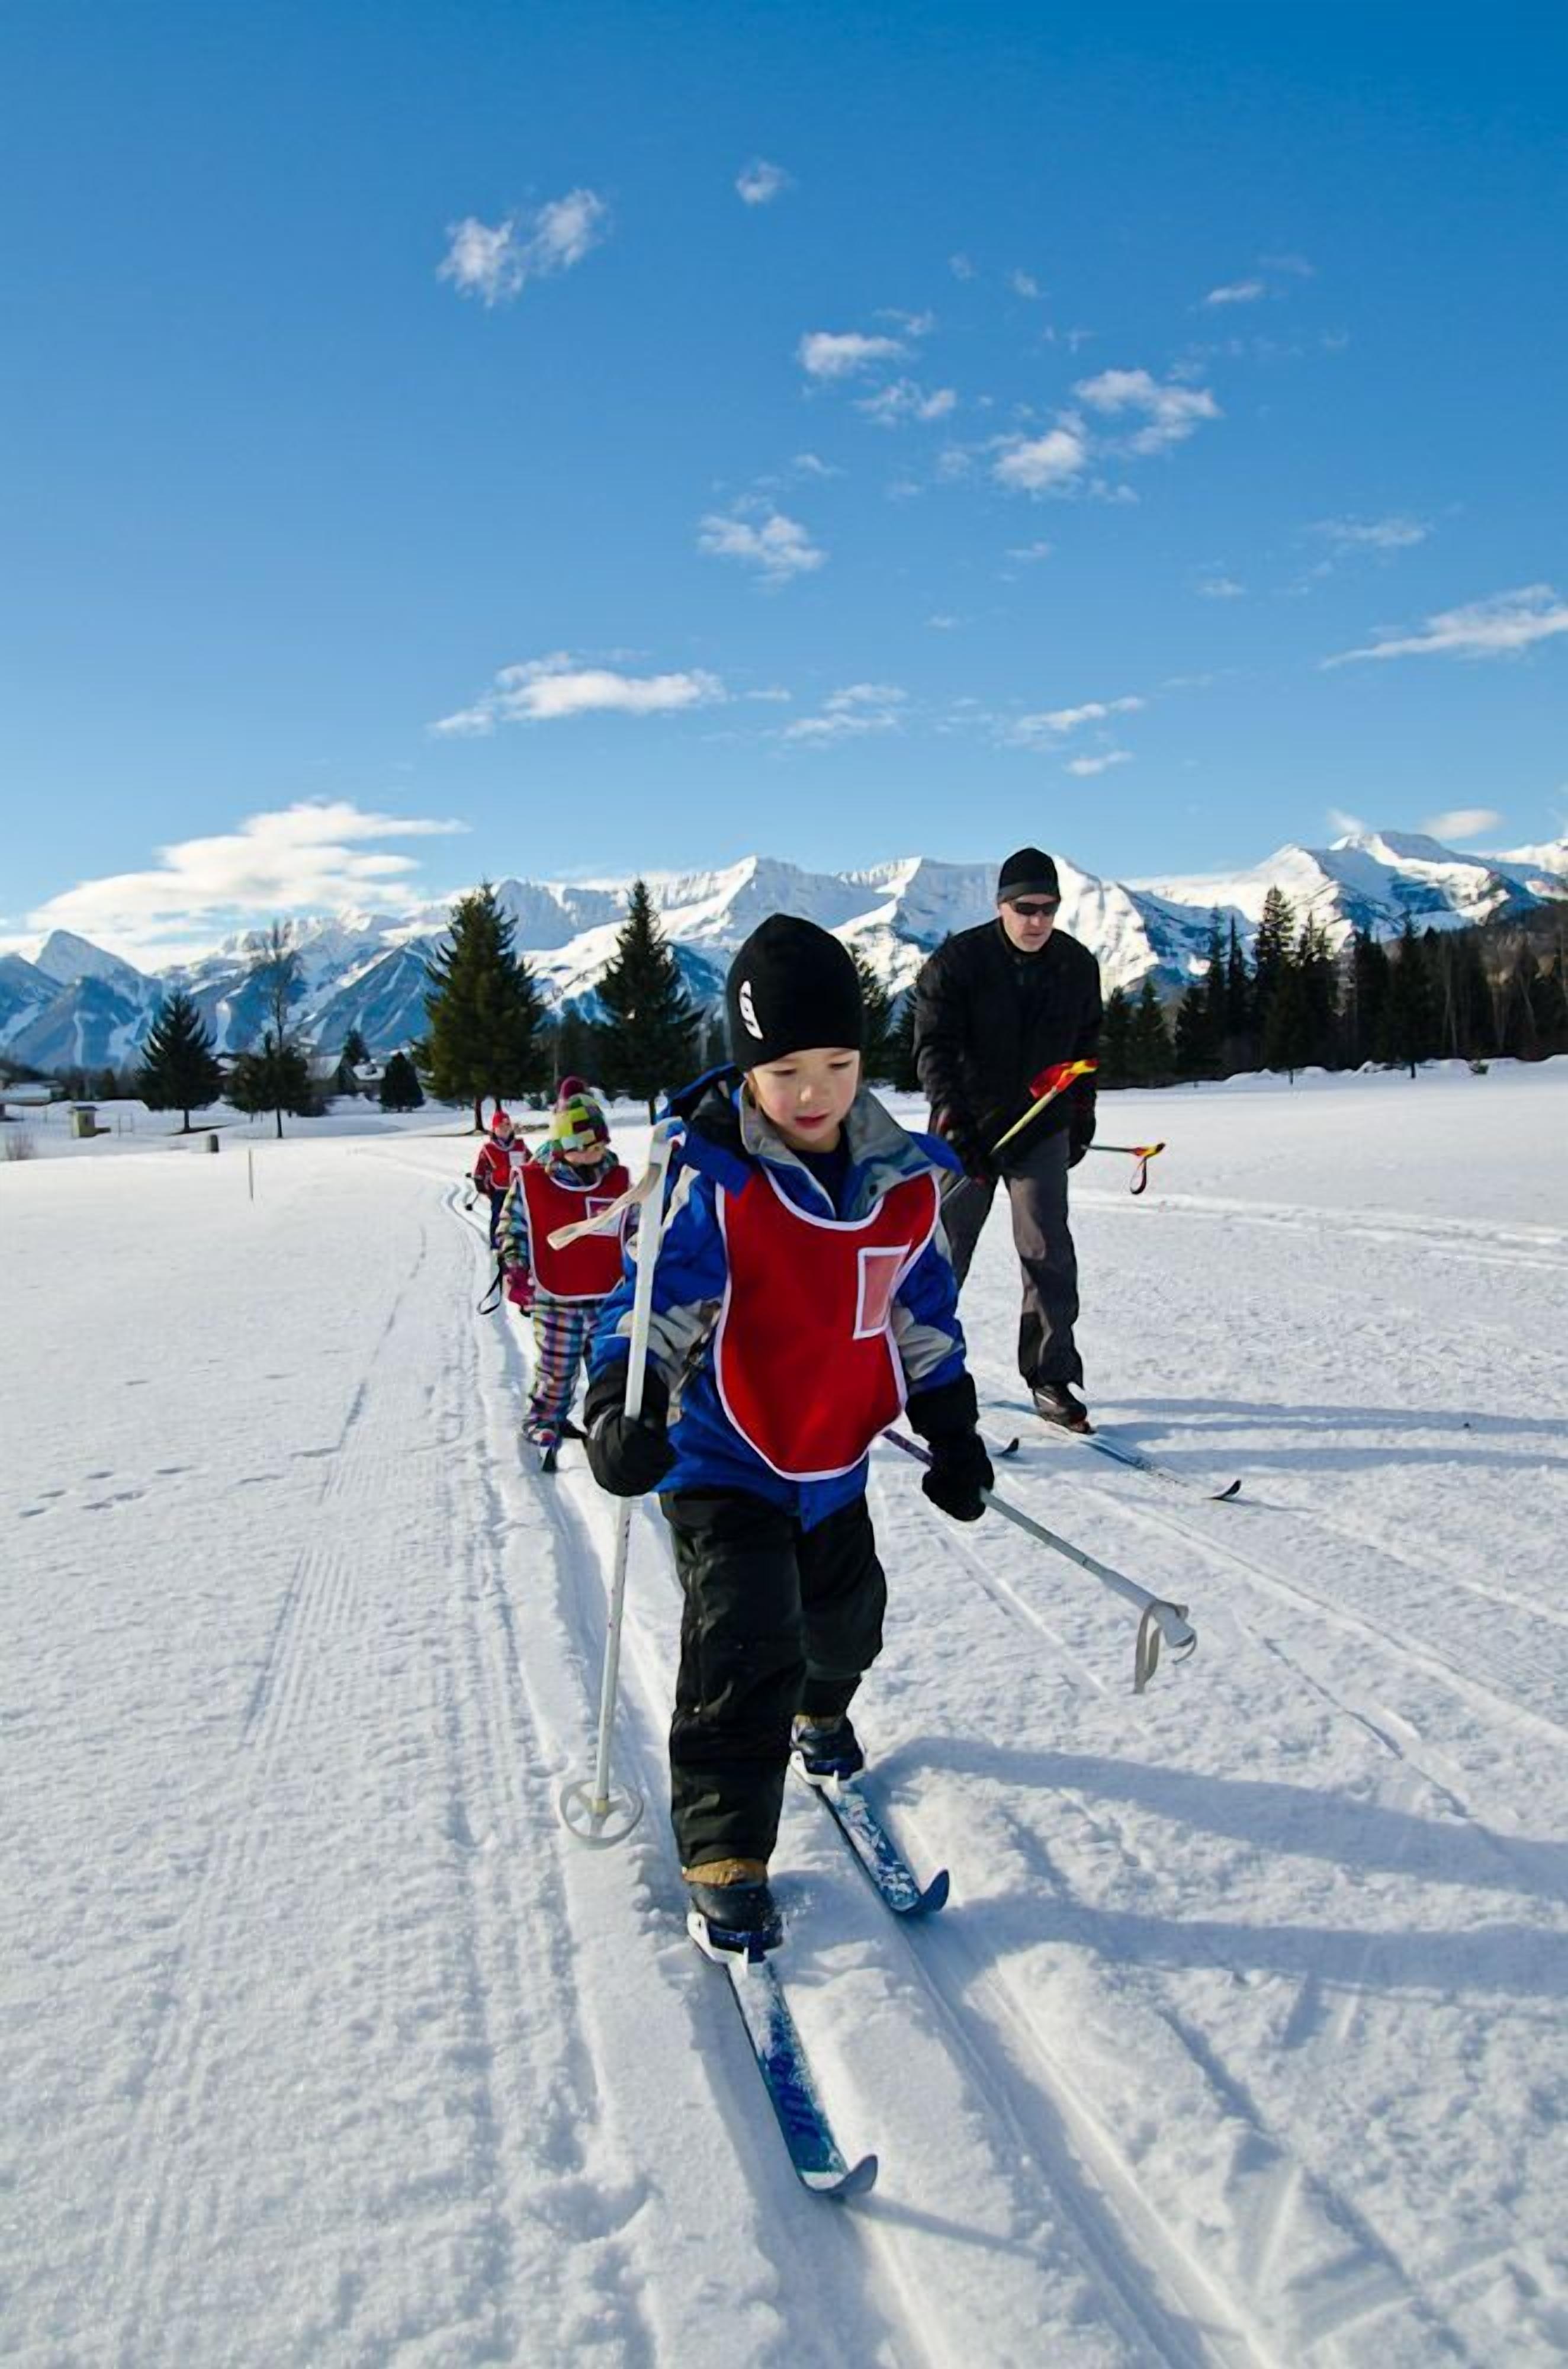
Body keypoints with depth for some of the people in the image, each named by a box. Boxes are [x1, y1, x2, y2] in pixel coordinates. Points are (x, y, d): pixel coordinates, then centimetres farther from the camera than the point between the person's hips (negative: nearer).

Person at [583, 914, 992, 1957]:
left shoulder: (905, 1177, -6)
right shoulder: (712, 1181, -21)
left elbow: (925, 1312, 5)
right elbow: (656, 1301, -21)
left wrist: (951, 1430, 7)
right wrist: (621, 1405, -39)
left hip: (838, 1458, 5)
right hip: (724, 1460, -5)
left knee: (845, 1621, 25)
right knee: (746, 1651, -12)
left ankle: (823, 1712, 59)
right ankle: (724, 1854, 7)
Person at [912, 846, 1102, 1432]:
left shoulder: (1078, 966, 2)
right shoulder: (957, 961, -11)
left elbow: (1084, 1045, 15)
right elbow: (934, 1048, -16)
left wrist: (1081, 1117, 15)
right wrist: (954, 1122, -27)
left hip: (1042, 1131, 3)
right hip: (966, 1131, -3)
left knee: (1049, 1253, -3)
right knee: (942, 1254, 3)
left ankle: (1051, 1378, 6)